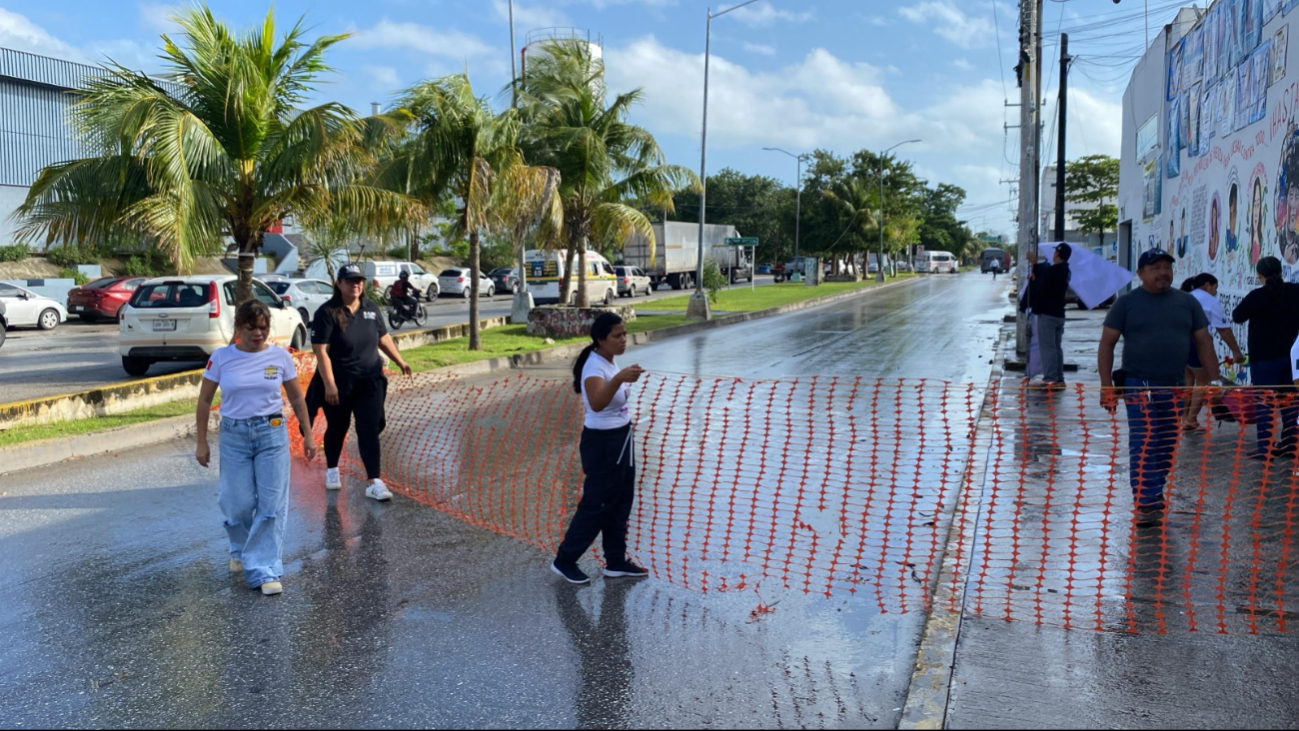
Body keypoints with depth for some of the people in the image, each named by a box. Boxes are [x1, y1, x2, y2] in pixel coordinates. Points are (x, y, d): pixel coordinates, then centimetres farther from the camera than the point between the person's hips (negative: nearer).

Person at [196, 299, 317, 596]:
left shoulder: (280, 356, -2)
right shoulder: (221, 357, -4)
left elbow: (296, 397, 7)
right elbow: (205, 400, 3)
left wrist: (308, 434, 7)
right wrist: (202, 443, 2)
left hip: (272, 433, 0)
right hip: (234, 435, 0)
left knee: (272, 504, -4)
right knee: (239, 502, 5)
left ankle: (264, 570, 3)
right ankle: (241, 550, 36)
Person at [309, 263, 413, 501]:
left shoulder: (371, 309, 4)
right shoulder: (327, 312, -13)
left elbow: (383, 338, 17)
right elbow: (321, 351, -17)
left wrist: (399, 361, 14)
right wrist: (329, 384, -22)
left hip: (370, 380, 3)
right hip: (339, 382, -3)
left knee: (370, 429, -4)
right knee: (338, 427, 14)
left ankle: (374, 482, -7)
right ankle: (331, 470, 39)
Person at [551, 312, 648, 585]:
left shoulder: (609, 361, 3)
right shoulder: (595, 367, -26)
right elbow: (596, 403, -47)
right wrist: (619, 379, -61)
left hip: (620, 439, 9)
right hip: (603, 443, -9)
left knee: (621, 502, 15)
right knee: (597, 505, 1)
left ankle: (616, 562, 27)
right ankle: (564, 560, 16)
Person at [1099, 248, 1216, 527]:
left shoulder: (1187, 302, 10)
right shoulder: (1127, 303, 1)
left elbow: (1203, 342, 12)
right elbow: (1107, 344, 0)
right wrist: (1106, 385, -7)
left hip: (1175, 387, 4)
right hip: (1139, 385, -4)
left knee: (1167, 446, 10)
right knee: (1143, 445, -10)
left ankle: (1155, 492, 26)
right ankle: (1145, 503, -9)